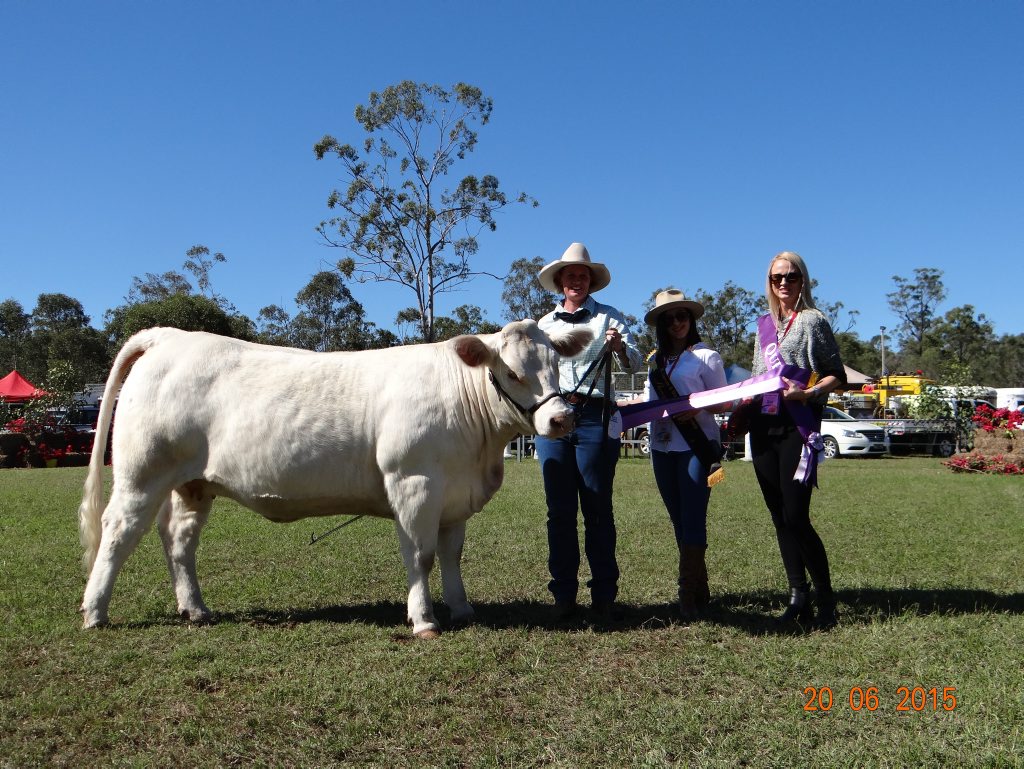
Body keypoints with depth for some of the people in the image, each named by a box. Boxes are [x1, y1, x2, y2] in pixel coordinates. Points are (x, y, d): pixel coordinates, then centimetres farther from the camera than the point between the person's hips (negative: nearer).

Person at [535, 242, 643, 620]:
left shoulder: (608, 317, 8)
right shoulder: (545, 323, 19)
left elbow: (635, 363, -4)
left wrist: (620, 347, -24)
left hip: (595, 416, -3)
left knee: (597, 508, -1)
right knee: (559, 510, 3)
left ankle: (604, 595, 6)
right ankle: (563, 594, 9)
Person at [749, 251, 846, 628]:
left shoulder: (812, 320, 1)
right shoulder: (763, 324, 18)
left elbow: (837, 376, -2)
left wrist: (809, 393, -19)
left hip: (798, 425, -6)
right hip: (763, 425, 6)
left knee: (796, 517, -11)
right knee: (780, 518, 7)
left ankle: (825, 599, 3)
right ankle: (798, 597, 15)